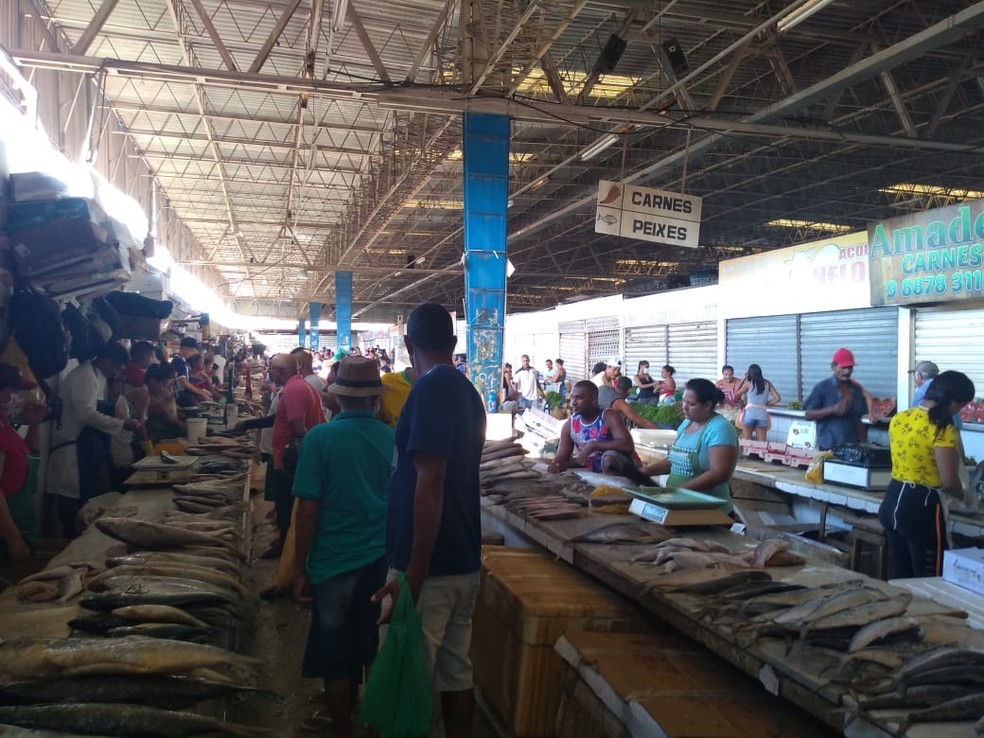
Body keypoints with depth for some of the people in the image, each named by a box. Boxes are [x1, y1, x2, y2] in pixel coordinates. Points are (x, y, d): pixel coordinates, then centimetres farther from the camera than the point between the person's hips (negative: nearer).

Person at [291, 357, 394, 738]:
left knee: (335, 655, 13)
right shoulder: (394, 438, -4)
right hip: (383, 562, 3)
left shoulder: (319, 438, -13)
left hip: (334, 563, -3)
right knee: (377, 650, 19)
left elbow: (308, 511, -14)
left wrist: (299, 570, -3)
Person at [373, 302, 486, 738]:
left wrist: (412, 577, -22)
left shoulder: (430, 389, -16)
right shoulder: (469, 392, 10)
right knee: (457, 672, 16)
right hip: (463, 560, 9)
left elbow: (429, 485, -23)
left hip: (431, 566, -8)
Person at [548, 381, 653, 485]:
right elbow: (562, 457, 4)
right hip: (594, 475, 7)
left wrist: (593, 446, -30)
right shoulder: (570, 424, 0)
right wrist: (556, 465, -21)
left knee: (609, 456, -34)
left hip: (617, 469, -7)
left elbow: (628, 446, -29)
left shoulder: (609, 417, -15)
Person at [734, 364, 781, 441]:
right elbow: (777, 398, 3)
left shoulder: (748, 383, 1)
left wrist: (743, 379, 15)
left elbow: (736, 395, 11)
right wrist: (766, 404, 14)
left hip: (749, 414, -2)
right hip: (762, 415, 2)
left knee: (746, 441, 4)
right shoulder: (767, 384, 7)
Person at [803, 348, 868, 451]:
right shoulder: (822, 387, -3)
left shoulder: (856, 389, 11)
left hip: (852, 446, 4)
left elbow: (858, 420, 15)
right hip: (828, 447, -4)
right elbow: (809, 414, -7)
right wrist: (832, 410, -20)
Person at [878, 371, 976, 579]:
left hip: (891, 501, 8)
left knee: (898, 577, 18)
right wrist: (963, 495, 4)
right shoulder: (943, 429, -17)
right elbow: (948, 481, -18)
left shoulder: (898, 419, 5)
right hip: (921, 507, -7)